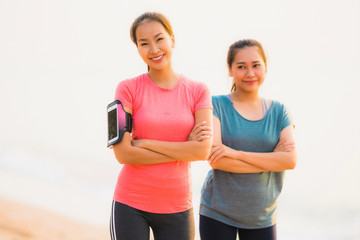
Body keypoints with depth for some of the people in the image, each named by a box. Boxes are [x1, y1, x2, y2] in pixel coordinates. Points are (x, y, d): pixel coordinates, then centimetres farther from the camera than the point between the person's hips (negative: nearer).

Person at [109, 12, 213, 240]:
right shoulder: (128, 88, -3)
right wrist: (183, 149, -10)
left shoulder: (198, 90, 2)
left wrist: (145, 143, -11)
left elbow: (203, 150, -10)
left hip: (177, 206, 2)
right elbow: (123, 153, -11)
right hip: (131, 204, -1)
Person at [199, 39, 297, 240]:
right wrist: (271, 161, -13)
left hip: (263, 216, 3)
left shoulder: (279, 111, 5)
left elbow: (291, 160, -9)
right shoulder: (217, 105, -4)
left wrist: (236, 153, -17)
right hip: (217, 214, -2)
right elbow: (215, 160, -15)